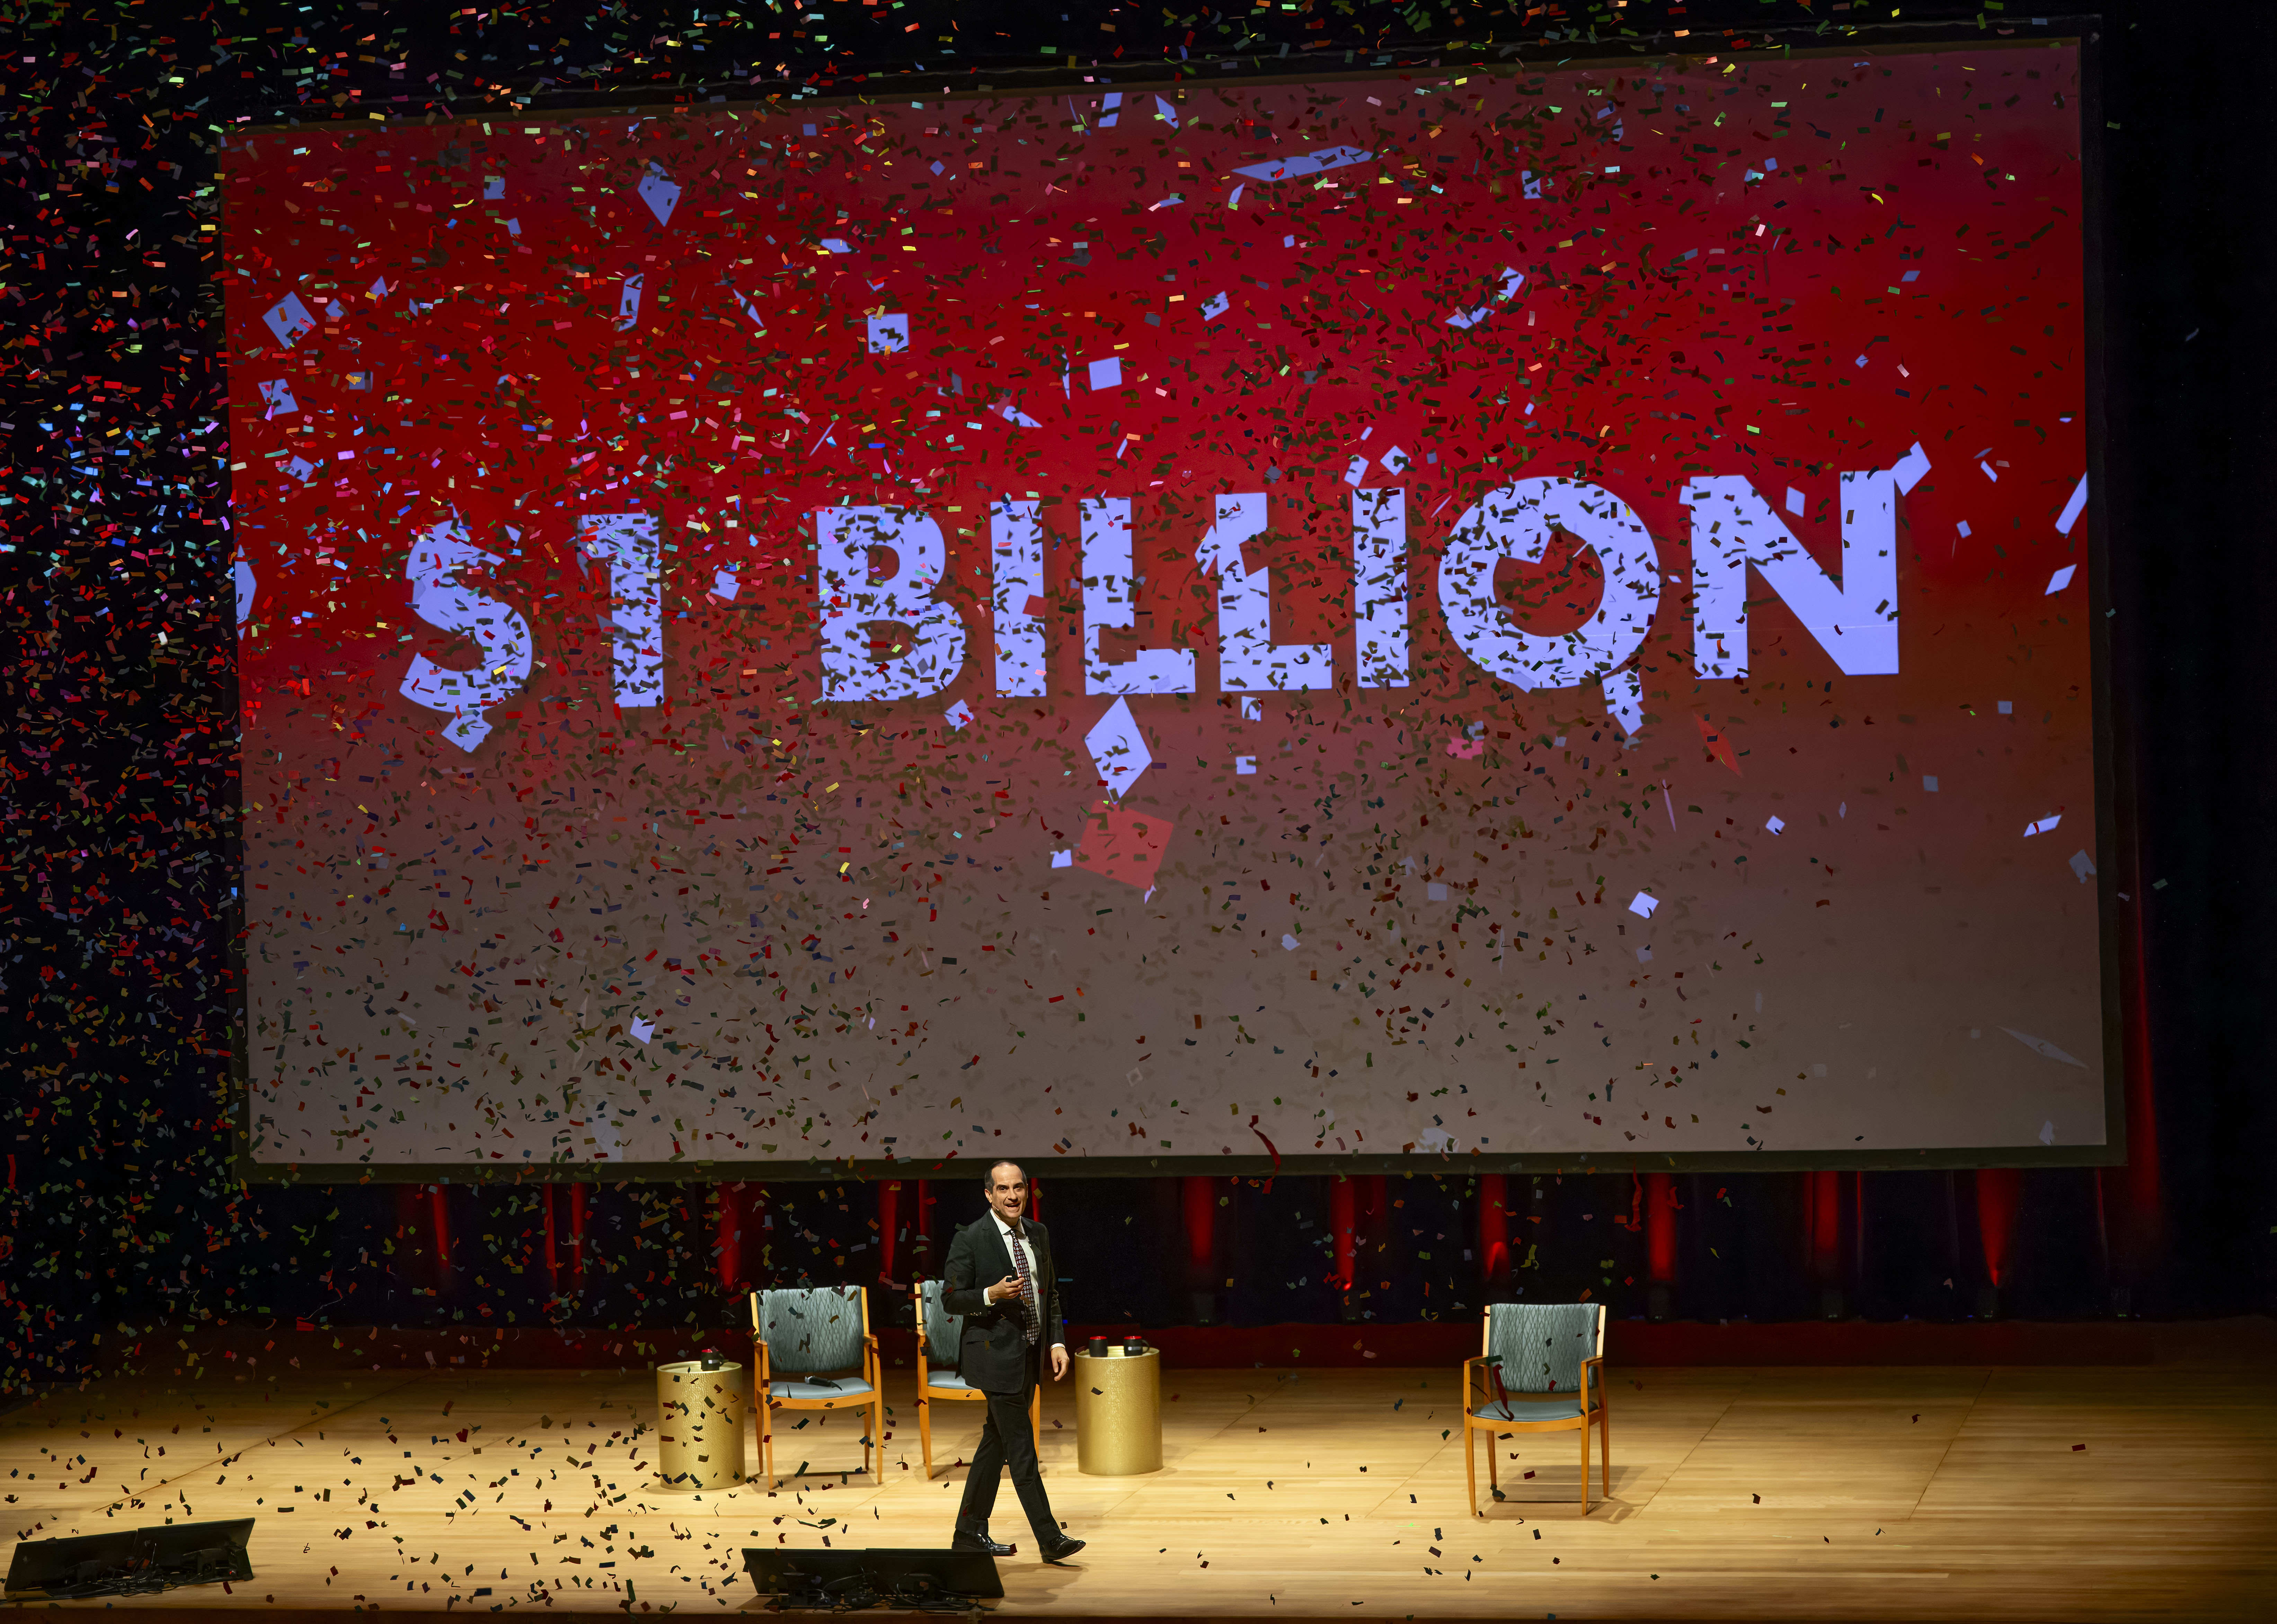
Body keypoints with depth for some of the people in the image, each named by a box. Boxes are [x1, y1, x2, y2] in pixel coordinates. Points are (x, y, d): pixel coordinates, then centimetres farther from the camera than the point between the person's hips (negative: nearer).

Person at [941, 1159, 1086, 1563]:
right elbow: (951, 1299, -8)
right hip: (997, 1358, -7)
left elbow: (1051, 1293, 16)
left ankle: (971, 1531, 21)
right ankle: (1049, 1539, -7)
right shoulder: (970, 1240, -10)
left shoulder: (1038, 1235, 10)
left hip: (1030, 1356, 7)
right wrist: (991, 1295, -25)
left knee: (996, 1443, 13)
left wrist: (1057, 1343, 5)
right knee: (1021, 1449, -7)